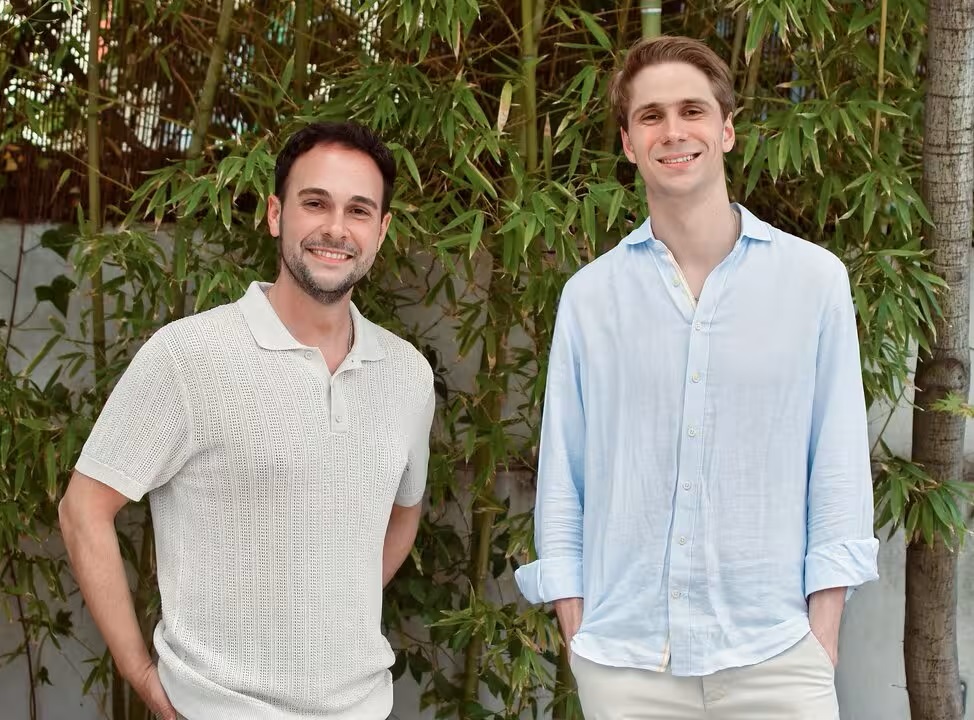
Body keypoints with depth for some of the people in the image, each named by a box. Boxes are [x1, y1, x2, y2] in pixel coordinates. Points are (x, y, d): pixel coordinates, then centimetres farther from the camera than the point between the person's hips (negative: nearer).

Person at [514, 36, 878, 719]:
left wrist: (823, 634, -2)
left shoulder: (815, 279, -1)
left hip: (773, 653, -1)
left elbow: (840, 466, 1)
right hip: (623, 656, 1)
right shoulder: (589, 295, 2)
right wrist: (575, 630, 3)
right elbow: (561, 476, 6)